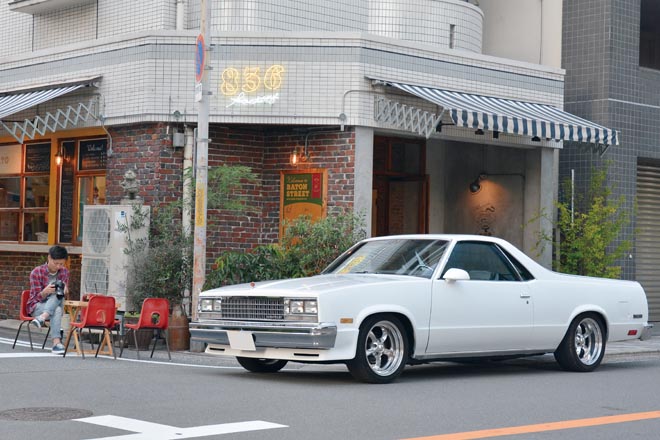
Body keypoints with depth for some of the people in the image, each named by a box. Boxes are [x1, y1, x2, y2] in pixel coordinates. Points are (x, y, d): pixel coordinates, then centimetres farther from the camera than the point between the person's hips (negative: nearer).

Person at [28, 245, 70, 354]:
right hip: (37, 307, -4)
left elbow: (64, 292, 5)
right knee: (57, 310, -36)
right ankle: (56, 342, -47)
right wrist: (45, 292, -35)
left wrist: (64, 290, -21)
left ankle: (42, 318, -44)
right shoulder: (37, 272, -11)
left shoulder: (64, 272, 1)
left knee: (58, 296, -31)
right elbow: (37, 298, -11)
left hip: (55, 306, 4)